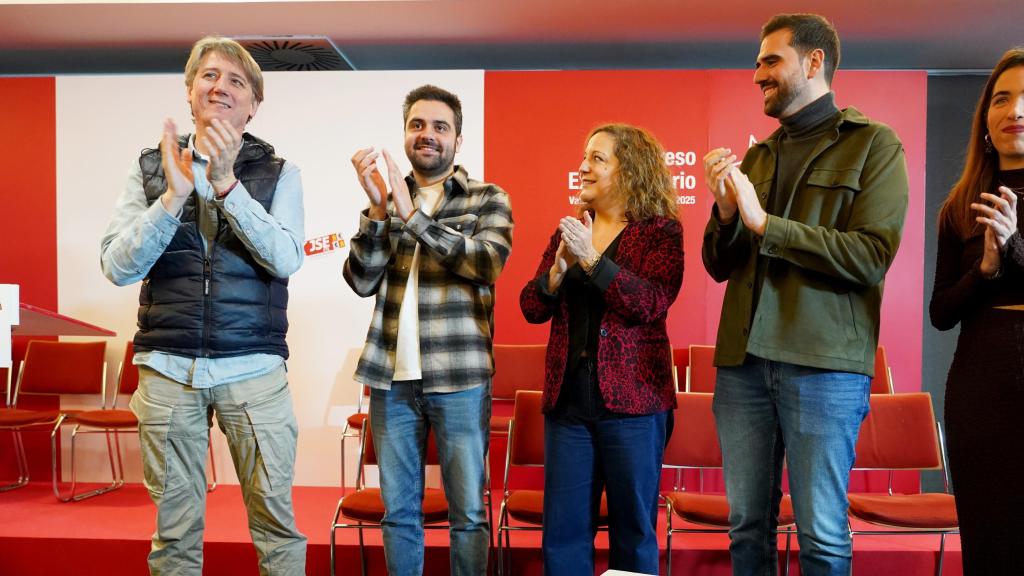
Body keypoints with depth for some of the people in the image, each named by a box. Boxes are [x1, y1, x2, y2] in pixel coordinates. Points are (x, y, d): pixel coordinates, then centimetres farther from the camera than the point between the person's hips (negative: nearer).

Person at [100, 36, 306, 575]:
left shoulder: (279, 173, 5)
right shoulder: (150, 168, 8)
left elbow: (285, 259, -10)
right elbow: (117, 267, -2)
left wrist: (226, 184, -19)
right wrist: (175, 194, -14)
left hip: (254, 368, -1)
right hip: (167, 367, 1)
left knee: (275, 519, 2)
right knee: (174, 527, 9)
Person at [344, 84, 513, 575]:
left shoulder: (487, 199, 3)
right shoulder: (386, 200, 11)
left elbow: (487, 263, -16)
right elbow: (362, 281, -1)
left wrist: (413, 215, -20)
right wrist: (378, 208, -14)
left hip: (459, 378, -3)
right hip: (391, 377, 3)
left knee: (468, 511, 6)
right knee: (398, 511, 13)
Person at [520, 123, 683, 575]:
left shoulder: (660, 230, -2)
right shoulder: (569, 230, 12)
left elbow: (653, 303, -17)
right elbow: (531, 308, 8)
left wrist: (592, 258, -22)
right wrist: (558, 268, -11)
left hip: (632, 399, -4)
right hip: (568, 397, 4)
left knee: (633, 529, 8)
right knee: (563, 529, 8)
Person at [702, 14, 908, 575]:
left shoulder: (874, 144, 2)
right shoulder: (756, 157, 16)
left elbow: (872, 256, -12)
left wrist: (764, 222, -14)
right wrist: (726, 211, -4)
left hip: (823, 363, -4)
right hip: (743, 360, 5)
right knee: (746, 524, 10)